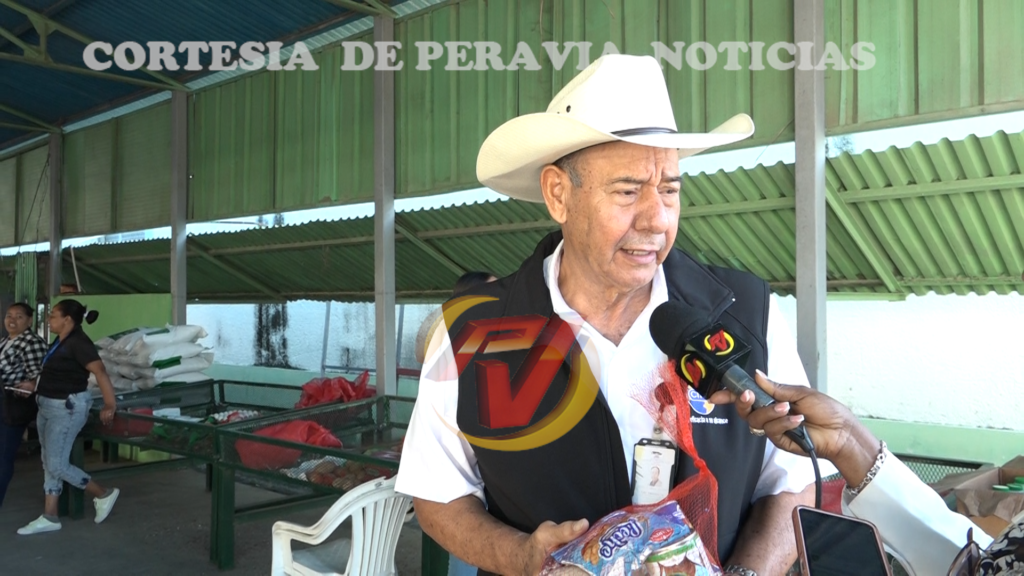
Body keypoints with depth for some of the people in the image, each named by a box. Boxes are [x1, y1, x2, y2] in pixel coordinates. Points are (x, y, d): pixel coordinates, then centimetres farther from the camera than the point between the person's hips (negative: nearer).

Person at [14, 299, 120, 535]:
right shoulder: (60, 341, 9)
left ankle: (104, 495, 10)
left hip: (67, 408, -10)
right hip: (48, 406, 10)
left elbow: (100, 372, -29)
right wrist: (35, 386, 13)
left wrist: (110, 404, -35)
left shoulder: (78, 342, -20)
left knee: (57, 465, -6)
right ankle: (49, 517, 22)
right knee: (49, 463, 13)